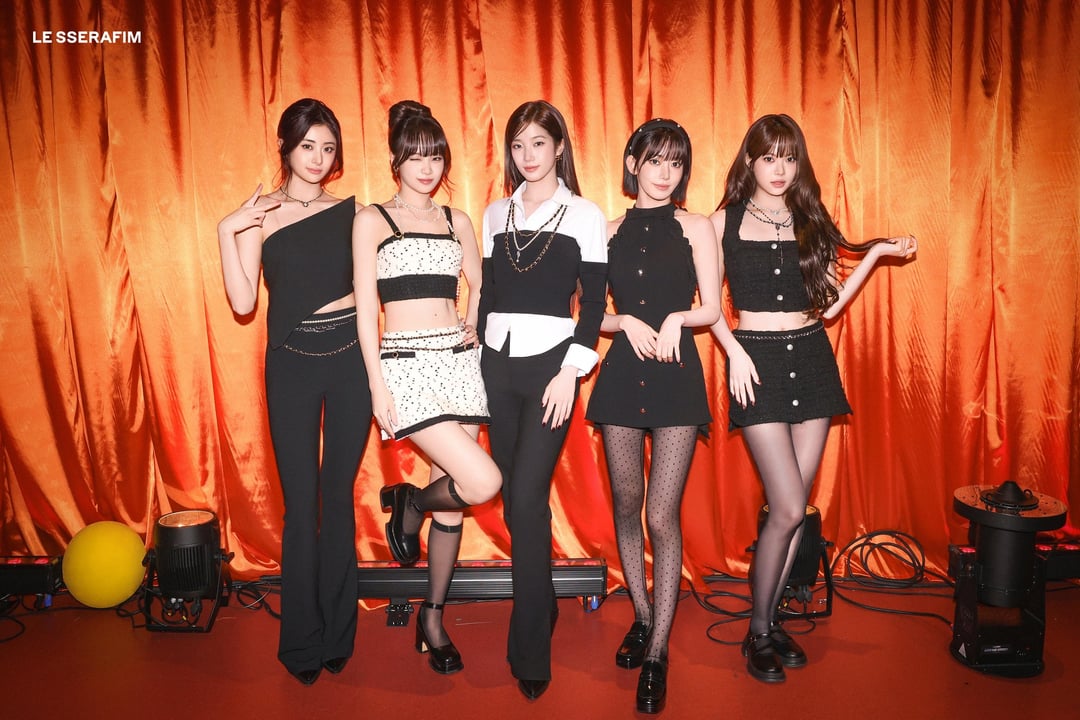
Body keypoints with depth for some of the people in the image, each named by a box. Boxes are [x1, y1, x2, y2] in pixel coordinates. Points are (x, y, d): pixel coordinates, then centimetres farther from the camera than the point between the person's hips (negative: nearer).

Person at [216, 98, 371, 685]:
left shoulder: (352, 211, 5)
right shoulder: (258, 215, 1)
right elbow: (243, 302, -7)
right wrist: (226, 233, -14)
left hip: (349, 361, 1)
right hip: (292, 365, -1)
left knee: (339, 495, 8)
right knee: (301, 502, 2)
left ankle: (337, 634, 23)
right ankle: (302, 642, 19)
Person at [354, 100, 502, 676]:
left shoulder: (456, 221, 13)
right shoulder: (372, 220, 1)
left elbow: (480, 287, 25)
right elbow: (366, 308, -4)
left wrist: (475, 327, 5)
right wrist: (377, 386, -10)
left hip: (457, 362, 5)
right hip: (405, 365, -5)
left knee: (453, 502, 7)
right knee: (483, 483, -18)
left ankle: (433, 616, 25)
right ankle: (406, 503, 14)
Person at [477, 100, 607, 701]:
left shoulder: (585, 215, 2)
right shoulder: (496, 215, 14)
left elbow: (594, 301, -3)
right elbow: (487, 293, 15)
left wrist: (571, 371, -12)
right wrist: (477, 359, 10)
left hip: (550, 362, -4)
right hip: (497, 361, 5)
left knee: (528, 500, -10)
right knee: (514, 497, 9)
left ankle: (530, 651, 1)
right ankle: (542, 604, 30)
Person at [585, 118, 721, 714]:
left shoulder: (695, 227, 5)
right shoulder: (611, 231, 11)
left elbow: (711, 309, 2)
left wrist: (677, 318, -17)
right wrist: (625, 321, -9)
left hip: (676, 375, -3)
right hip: (621, 374, 3)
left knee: (663, 517, -6)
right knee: (626, 507, 11)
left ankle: (657, 653, 6)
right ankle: (643, 617, 32)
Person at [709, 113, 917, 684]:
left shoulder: (810, 222, 10)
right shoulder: (725, 221, 1)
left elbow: (829, 305, 7)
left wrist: (876, 254, 3)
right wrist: (734, 351, -11)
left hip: (810, 359, 4)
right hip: (757, 362, -4)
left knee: (793, 506, 5)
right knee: (789, 509, -8)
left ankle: (770, 619, 22)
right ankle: (759, 633, 10)